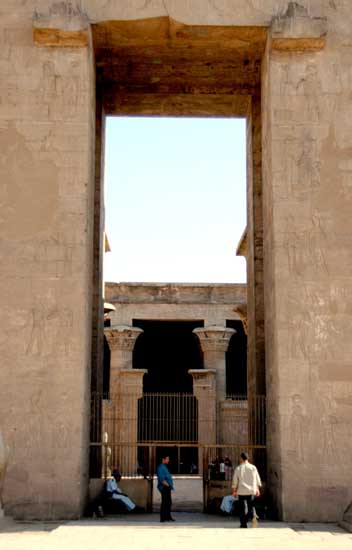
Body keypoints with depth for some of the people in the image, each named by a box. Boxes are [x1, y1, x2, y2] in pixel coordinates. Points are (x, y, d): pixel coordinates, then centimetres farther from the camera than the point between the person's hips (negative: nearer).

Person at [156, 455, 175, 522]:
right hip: (164, 488, -10)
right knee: (164, 503, -8)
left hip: (167, 488, 10)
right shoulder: (160, 467, -13)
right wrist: (168, 485, -18)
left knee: (169, 502, 13)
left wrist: (170, 485, 15)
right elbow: (162, 479, -20)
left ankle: (168, 517, 19)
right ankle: (163, 518, -4)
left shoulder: (164, 467, 19)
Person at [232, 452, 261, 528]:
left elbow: (235, 482, 0)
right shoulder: (253, 467, 0)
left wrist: (235, 491, 11)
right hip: (252, 490, 2)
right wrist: (257, 489, 15)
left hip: (242, 491, -2)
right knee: (251, 505, 14)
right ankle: (253, 516, -13)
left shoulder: (238, 468, -4)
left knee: (243, 507, 6)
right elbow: (257, 480, 5)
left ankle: (243, 524, 5)